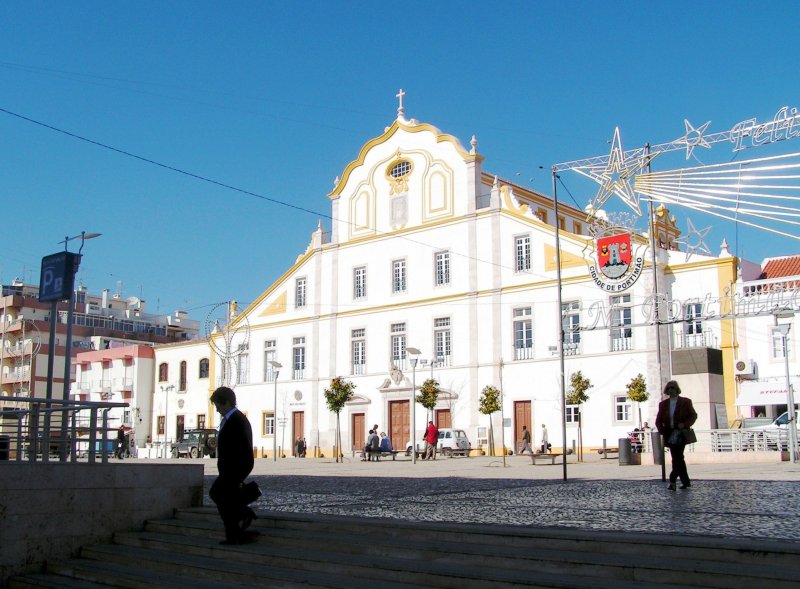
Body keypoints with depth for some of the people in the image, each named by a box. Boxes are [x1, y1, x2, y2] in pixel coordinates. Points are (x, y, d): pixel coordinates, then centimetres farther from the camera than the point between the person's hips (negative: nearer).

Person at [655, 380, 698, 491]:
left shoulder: (685, 402, 4)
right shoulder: (663, 404, 13)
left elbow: (693, 415, 3)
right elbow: (658, 420, 13)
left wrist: (685, 424, -13)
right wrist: (662, 431, -3)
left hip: (681, 435, -4)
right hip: (670, 435, 4)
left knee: (677, 458, -14)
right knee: (678, 458, 8)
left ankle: (672, 481, -15)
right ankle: (685, 481, 17)